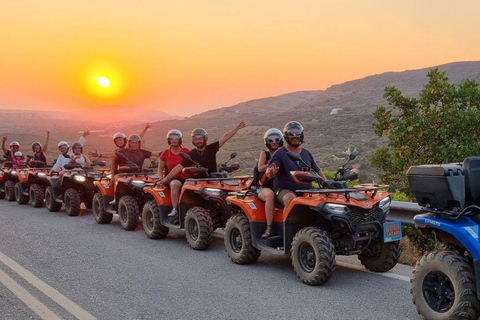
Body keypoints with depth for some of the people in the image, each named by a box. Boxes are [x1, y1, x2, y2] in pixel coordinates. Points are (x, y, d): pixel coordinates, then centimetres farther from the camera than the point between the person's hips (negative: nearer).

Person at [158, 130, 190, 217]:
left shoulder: (186, 151, 5)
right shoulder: (166, 153, 6)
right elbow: (160, 168, 13)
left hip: (187, 177, 1)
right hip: (174, 178, -1)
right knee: (175, 184, -37)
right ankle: (174, 210, -38)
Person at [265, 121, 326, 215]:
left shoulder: (307, 153, 18)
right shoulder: (280, 154, 0)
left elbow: (318, 172, 24)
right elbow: (268, 172, -13)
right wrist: (271, 173, -38)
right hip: (285, 190, -5)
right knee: (291, 200, -37)